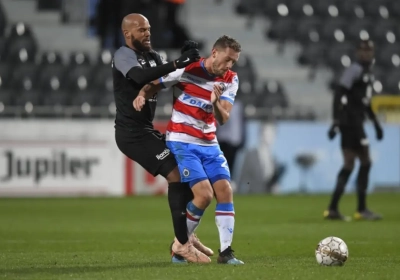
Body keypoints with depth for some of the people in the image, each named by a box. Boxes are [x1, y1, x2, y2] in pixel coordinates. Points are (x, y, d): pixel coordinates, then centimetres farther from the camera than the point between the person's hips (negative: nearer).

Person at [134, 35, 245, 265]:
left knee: (225, 191, -9)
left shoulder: (230, 80, 0)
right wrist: (142, 96, -24)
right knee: (204, 194, -17)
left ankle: (225, 251, -3)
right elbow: (154, 86, -2)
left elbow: (223, 119, -9)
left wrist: (216, 104, -30)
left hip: (209, 143, 5)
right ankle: (179, 245, 2)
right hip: (182, 143, -5)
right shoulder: (186, 70, -13)